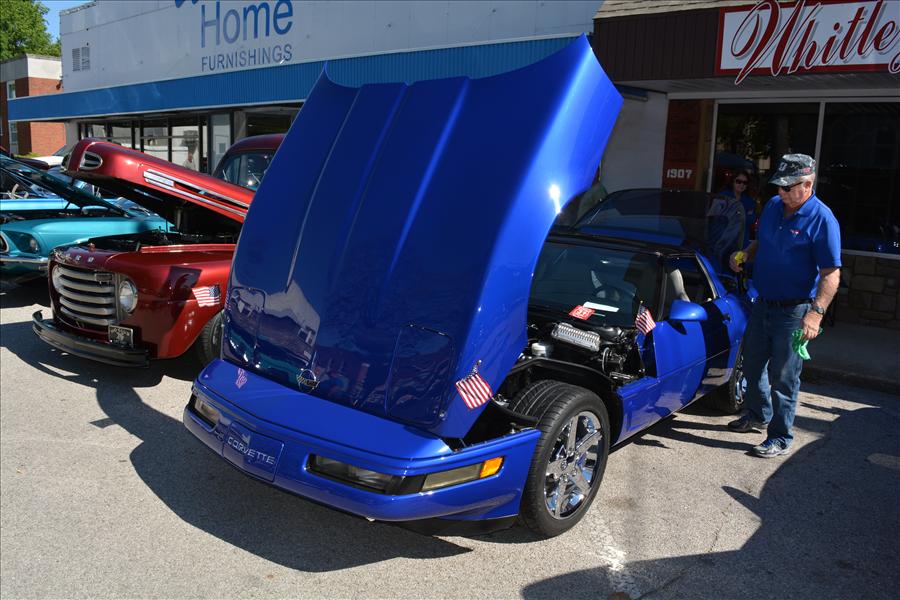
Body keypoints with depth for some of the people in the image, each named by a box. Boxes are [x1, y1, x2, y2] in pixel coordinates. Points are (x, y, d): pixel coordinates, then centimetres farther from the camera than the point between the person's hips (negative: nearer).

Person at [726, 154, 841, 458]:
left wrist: (816, 312, -29)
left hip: (793, 310, -7)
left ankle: (780, 437, 13)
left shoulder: (822, 220, -16)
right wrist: (745, 254, -1)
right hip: (762, 304, 7)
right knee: (753, 364, 19)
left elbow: (831, 274, -18)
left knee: (783, 376, 0)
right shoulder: (772, 206, 4)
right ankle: (758, 414, 41)